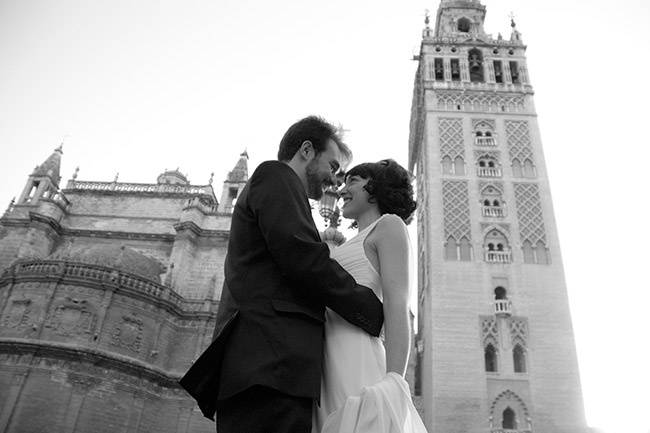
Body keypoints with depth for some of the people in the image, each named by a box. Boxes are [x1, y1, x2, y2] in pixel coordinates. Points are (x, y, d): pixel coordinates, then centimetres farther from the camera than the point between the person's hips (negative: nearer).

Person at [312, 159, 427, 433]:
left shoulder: (389, 224, 4)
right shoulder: (354, 245, 28)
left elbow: (398, 308, -10)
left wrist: (393, 387, -20)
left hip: (354, 364, -8)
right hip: (328, 370, 8)